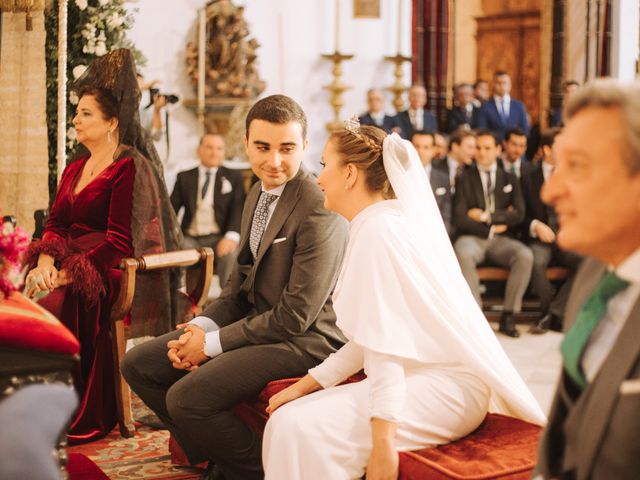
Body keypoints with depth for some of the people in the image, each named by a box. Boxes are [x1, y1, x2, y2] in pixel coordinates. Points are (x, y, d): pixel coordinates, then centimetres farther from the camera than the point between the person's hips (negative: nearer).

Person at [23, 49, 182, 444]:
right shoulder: (74, 170, 18)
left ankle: (81, 417, -13)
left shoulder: (131, 168, -10)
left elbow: (120, 242, -17)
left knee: (52, 304, -28)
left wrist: (64, 276, -19)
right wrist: (45, 261, -9)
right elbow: (56, 224, 12)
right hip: (69, 264, 8)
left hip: (109, 275, -7)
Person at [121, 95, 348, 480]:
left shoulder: (320, 211, -20)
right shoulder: (259, 195, 9)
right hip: (256, 319, 9)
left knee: (186, 397, -25)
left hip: (302, 340, -9)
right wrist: (203, 327, -3)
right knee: (138, 364, 6)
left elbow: (296, 316, -21)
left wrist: (212, 344, -16)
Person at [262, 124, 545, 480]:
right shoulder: (385, 221, 15)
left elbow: (386, 345, -22)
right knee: (288, 418, -2)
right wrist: (308, 383, 11)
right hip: (426, 376, 10)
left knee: (300, 429, -23)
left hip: (446, 389, -10)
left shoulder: (376, 229, -15)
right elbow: (369, 339, 14)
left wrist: (383, 440, -24)